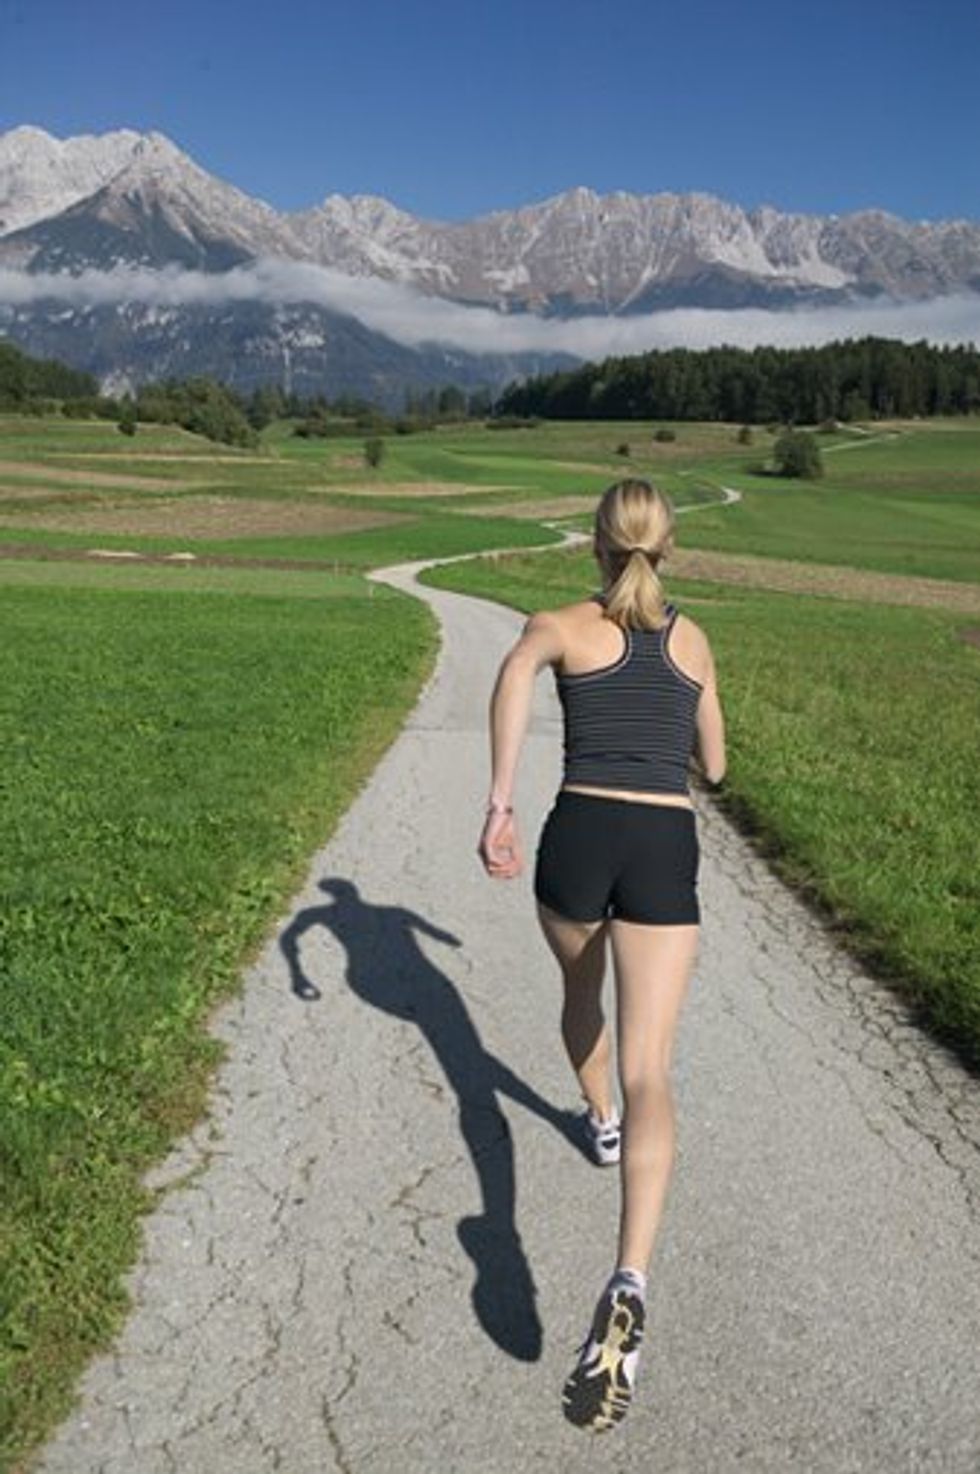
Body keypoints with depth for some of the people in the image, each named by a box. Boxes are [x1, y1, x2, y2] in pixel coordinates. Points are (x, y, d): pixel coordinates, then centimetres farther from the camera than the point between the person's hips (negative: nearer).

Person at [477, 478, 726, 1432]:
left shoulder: (559, 625, 8)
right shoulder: (693, 640, 18)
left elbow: (515, 672, -18)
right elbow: (713, 766, 27)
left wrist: (499, 804, -21)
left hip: (577, 837, 0)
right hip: (666, 853, 1)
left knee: (580, 987, 33)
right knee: (648, 1074, -8)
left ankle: (600, 1121, 57)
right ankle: (628, 1282, -28)